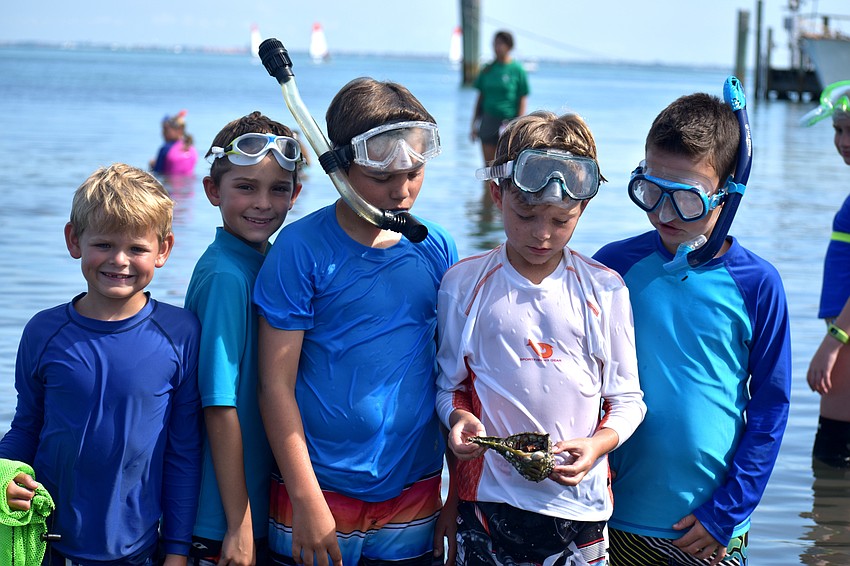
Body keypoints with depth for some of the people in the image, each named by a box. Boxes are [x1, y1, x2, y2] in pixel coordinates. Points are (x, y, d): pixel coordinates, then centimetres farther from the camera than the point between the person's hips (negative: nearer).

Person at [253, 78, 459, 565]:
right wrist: (307, 499, -11)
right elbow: (276, 383, -8)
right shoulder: (302, 248, -9)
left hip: (414, 489, 3)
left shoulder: (439, 250, 3)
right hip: (322, 492, -3)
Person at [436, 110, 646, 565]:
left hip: (578, 501, 0)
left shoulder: (604, 289, 1)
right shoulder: (462, 284, 2)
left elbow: (626, 399, 5)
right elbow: (451, 386, 8)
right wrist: (458, 418, -13)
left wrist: (599, 443, -14)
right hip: (487, 497, 0)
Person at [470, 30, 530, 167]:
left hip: (508, 122, -4)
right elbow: (481, 97, 14)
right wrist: (474, 124, 11)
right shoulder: (488, 69, 8)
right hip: (488, 122, 4)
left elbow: (522, 100, -4)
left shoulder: (517, 69, -4)